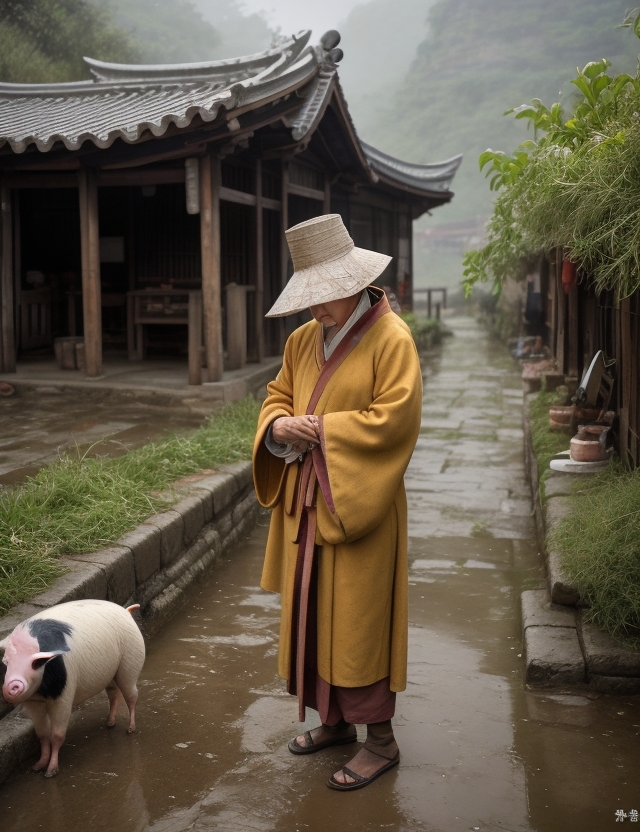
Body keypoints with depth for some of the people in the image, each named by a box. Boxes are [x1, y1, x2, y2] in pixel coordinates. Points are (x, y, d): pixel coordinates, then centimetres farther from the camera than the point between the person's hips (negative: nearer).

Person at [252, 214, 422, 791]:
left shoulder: (391, 338, -11)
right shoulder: (304, 340, 11)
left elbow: (394, 417, -18)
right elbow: (277, 396, 17)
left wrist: (322, 428, -17)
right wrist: (279, 425, -6)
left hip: (358, 505, -7)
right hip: (306, 503, 7)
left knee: (358, 620, -1)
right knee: (312, 611, 13)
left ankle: (381, 739, 13)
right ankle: (335, 720, 30)